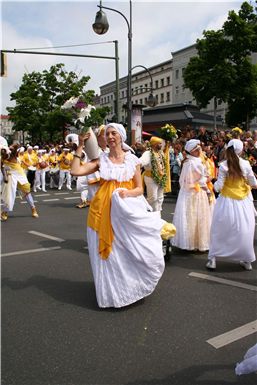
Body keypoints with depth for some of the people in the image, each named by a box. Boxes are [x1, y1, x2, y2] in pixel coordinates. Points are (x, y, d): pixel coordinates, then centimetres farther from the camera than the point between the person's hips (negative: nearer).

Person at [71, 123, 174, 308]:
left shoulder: (132, 160, 3)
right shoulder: (101, 160, 4)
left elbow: (140, 189, 2)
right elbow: (75, 171, -8)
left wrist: (127, 193, -18)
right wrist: (80, 146, -5)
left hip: (127, 210, 0)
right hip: (104, 211, 1)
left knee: (129, 251, -3)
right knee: (109, 253, 6)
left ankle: (131, 286, 24)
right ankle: (113, 292, 26)